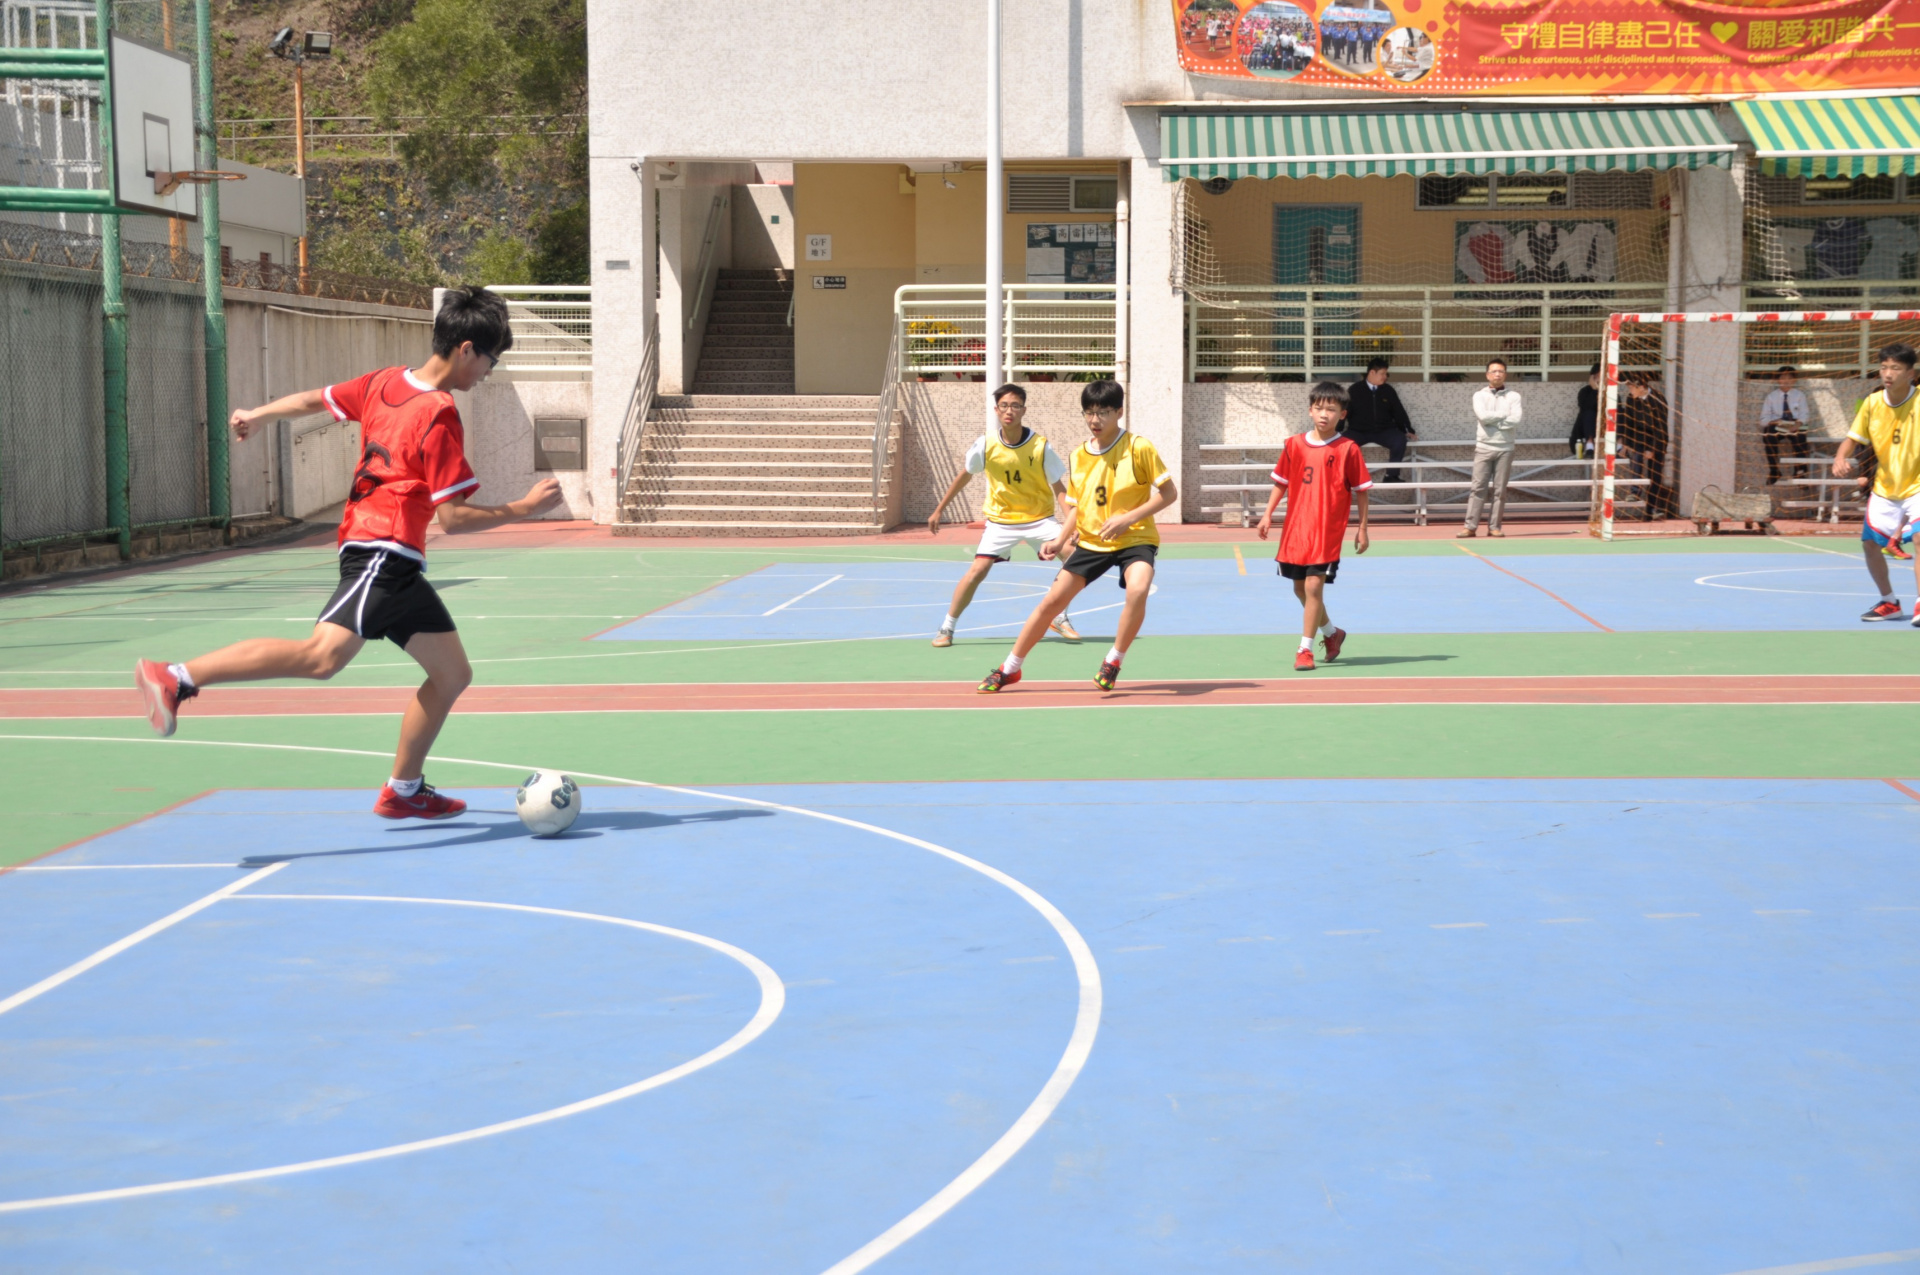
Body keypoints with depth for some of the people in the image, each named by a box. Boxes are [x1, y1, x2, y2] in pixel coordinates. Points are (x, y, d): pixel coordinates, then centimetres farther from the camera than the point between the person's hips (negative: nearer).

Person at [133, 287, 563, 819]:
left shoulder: (385, 382, 13)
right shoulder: (440, 417, -12)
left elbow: (315, 399, 27)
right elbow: (453, 516, -13)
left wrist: (258, 414, 43)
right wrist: (522, 509, -4)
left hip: (398, 567, 10)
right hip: (383, 550, -10)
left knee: (452, 674, 13)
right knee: (324, 655, -28)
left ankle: (403, 790, 22)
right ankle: (176, 679, -29)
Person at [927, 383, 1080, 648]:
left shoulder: (1040, 446, -16)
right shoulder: (985, 445, -13)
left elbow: (1058, 488, -11)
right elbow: (963, 477, 4)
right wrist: (938, 511, 8)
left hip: (1039, 518, 0)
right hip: (1001, 520, 0)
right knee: (977, 571, -13)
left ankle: (1060, 619, 4)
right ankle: (947, 627, 3)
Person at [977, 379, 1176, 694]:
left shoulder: (1138, 448, -13)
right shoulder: (1078, 457, 2)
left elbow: (1169, 493, -11)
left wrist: (1128, 518, -21)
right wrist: (1061, 539, 1)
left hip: (1135, 539, -5)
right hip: (1092, 541, 5)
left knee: (1137, 589, -34)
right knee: (1052, 601, 3)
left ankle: (1114, 661, -13)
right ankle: (1009, 669, 18)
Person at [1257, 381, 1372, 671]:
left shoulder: (1348, 449, -6)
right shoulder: (1294, 445, 4)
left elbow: (1361, 490, -1)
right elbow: (1281, 482, 13)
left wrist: (1362, 529, -1)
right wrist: (1268, 514, 5)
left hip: (1328, 530, -5)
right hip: (1296, 528, 5)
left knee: (1313, 585, -13)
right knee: (1300, 588, 13)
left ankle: (1305, 649, -4)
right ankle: (1331, 633, 36)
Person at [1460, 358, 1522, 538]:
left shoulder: (1513, 396, 5)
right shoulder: (1479, 395, 6)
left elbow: (1515, 421, -9)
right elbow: (1483, 416, -11)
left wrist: (1492, 420, -8)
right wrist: (1505, 415, -5)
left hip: (1505, 448, 1)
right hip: (1483, 447, -1)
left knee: (1500, 489, 1)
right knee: (1479, 487, -5)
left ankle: (1494, 527, 5)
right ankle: (1471, 527, -6)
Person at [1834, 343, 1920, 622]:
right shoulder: (1872, 403, -5)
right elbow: (1854, 438, 2)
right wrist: (1841, 458, -18)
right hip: (1884, 489, 5)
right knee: (1869, 543, 7)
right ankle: (1889, 603, 28)